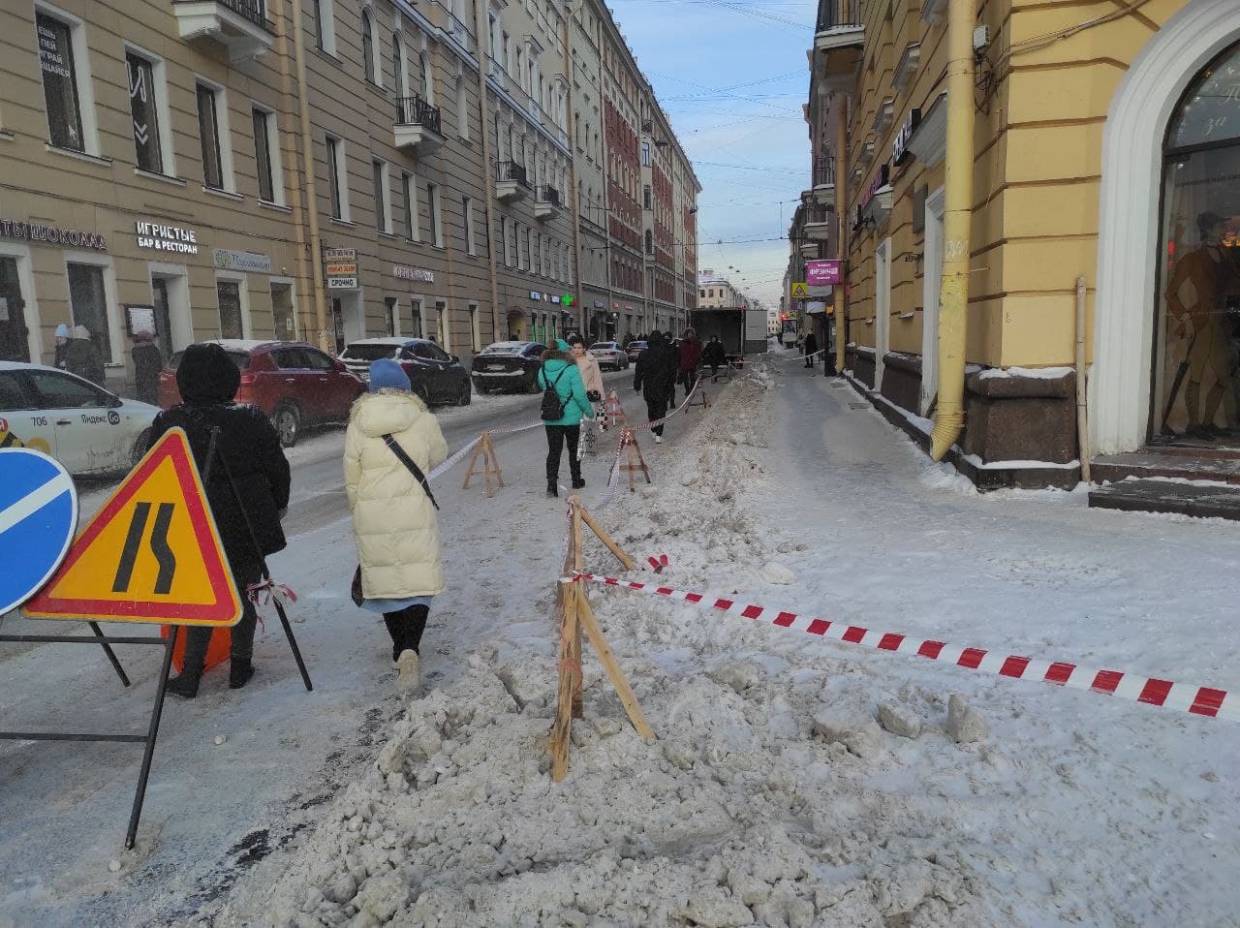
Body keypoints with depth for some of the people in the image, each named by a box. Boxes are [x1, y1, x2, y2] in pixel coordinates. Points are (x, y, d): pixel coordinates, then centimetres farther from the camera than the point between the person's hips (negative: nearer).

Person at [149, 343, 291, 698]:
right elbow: (278, 470, 0)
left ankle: (191, 674, 17)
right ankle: (240, 665, 23)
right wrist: (276, 507, 17)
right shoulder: (251, 421, -7)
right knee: (239, 594, 14)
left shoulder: (166, 424, -4)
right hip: (246, 528, -1)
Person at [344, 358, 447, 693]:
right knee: (418, 580, 2)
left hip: (372, 517, 2)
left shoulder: (358, 423, -2)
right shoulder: (423, 419, -4)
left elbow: (352, 477, 1)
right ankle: (410, 649, -17)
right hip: (415, 514, -1)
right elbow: (438, 456, 11)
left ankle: (402, 649, 24)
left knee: (385, 581, 14)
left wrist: (358, 511, 14)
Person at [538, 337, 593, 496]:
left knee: (553, 451, 5)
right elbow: (579, 394, -17)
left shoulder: (542, 370, -2)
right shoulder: (571, 370, -16)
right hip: (571, 417, -3)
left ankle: (551, 484, -10)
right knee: (574, 449, 17)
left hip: (550, 418, 3)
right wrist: (589, 410, -4)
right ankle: (576, 480, 31)